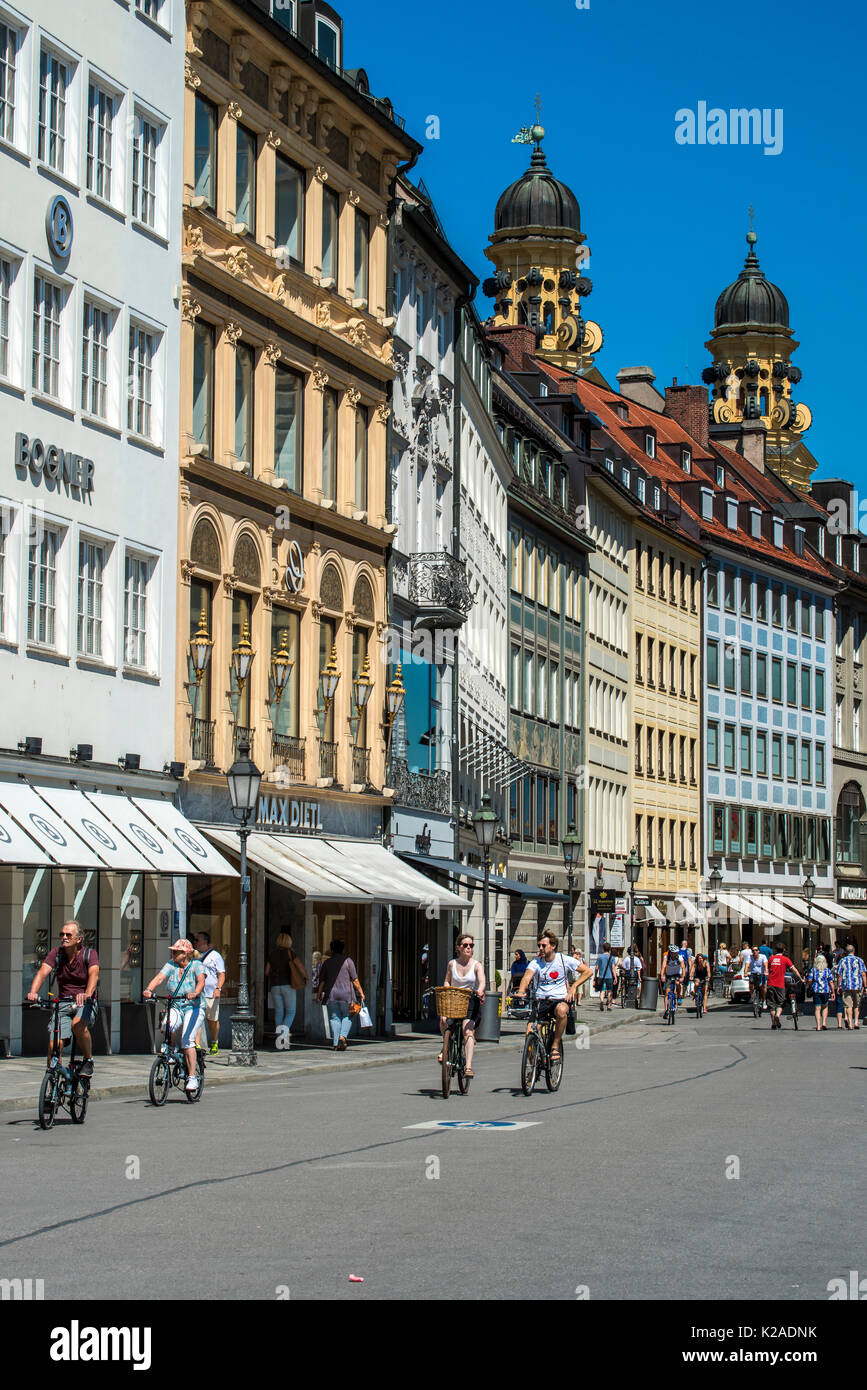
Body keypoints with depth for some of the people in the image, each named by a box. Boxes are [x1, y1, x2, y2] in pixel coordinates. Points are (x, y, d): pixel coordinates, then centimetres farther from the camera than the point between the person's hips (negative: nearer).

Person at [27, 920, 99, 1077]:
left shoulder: (89, 954, -6)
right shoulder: (56, 953, 2)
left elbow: (93, 974, -25)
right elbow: (43, 972, -13)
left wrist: (87, 994, -47)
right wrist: (33, 992, -34)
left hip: (85, 1003, -3)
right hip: (63, 1004, 3)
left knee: (78, 1024, -35)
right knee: (54, 1046, -14)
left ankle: (88, 1060, -12)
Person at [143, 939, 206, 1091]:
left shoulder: (196, 965, -1)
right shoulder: (171, 965, 8)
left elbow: (201, 981, -19)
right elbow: (159, 977, -7)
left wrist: (195, 993, -41)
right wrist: (148, 990, -28)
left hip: (194, 1007, -3)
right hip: (175, 1007, 3)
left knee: (187, 1040, -21)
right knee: (167, 1026, -29)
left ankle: (192, 1077, -16)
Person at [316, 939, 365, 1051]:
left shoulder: (327, 962, 6)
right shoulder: (348, 960, -1)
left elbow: (322, 980, 5)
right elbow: (355, 979, -3)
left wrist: (319, 993, 16)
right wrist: (361, 992, 4)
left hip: (331, 994, 2)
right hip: (346, 994, -2)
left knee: (334, 1018, 6)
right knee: (347, 1017, 9)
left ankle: (335, 1043, -2)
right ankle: (343, 1036, -14)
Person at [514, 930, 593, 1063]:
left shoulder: (564, 960, 0)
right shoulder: (536, 962, 2)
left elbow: (588, 971, 4)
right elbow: (527, 978, -16)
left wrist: (574, 986, -7)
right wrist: (521, 991, -37)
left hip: (560, 999, -1)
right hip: (540, 1001, 1)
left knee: (561, 1010, -39)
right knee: (530, 1032, -20)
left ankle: (556, 1045, -20)